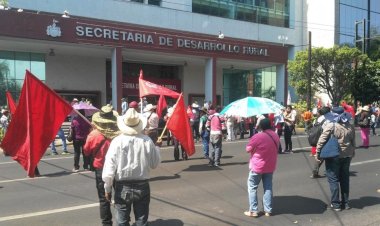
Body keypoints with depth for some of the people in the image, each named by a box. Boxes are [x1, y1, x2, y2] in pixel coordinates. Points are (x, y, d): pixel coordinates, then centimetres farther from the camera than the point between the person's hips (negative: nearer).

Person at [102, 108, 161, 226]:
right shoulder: (147, 141, -10)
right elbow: (154, 164, 0)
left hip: (122, 187, 0)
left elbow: (109, 166, -12)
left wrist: (107, 188, 0)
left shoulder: (117, 141, -12)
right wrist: (157, 147, 15)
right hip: (142, 186, 1)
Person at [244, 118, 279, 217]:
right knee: (268, 187, 13)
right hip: (270, 166, 6)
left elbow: (248, 149, -11)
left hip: (257, 166, -6)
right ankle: (268, 210, 17)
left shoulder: (257, 136, -19)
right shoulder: (276, 136, 1)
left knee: (252, 187, 6)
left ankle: (253, 211, 7)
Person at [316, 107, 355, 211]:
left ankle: (336, 204, 7)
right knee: (345, 179, 15)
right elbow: (353, 142, 13)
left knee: (333, 179, 4)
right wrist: (352, 153, 25)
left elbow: (322, 141, -16)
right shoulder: (351, 127, 4)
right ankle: (346, 202, 24)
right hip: (347, 156, 6)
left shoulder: (331, 126, -15)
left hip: (333, 156, -6)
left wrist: (318, 153, -8)